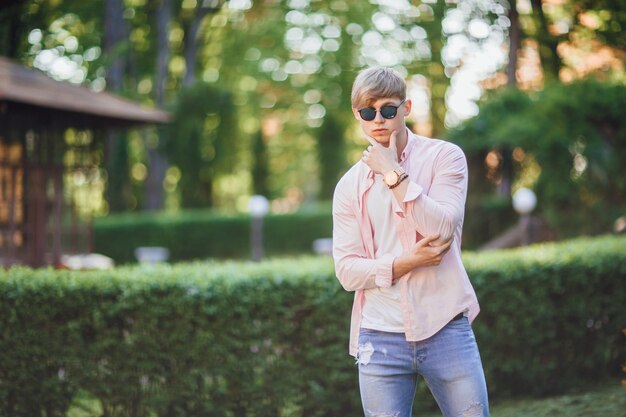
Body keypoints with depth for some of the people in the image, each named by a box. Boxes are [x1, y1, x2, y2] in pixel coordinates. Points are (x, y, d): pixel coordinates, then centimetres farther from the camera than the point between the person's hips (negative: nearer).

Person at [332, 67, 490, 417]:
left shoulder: (444, 157, 2)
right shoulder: (350, 186, 8)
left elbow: (442, 229, -12)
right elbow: (347, 270, 0)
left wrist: (395, 175, -11)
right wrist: (408, 262, -14)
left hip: (445, 328, -2)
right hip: (380, 337, 2)